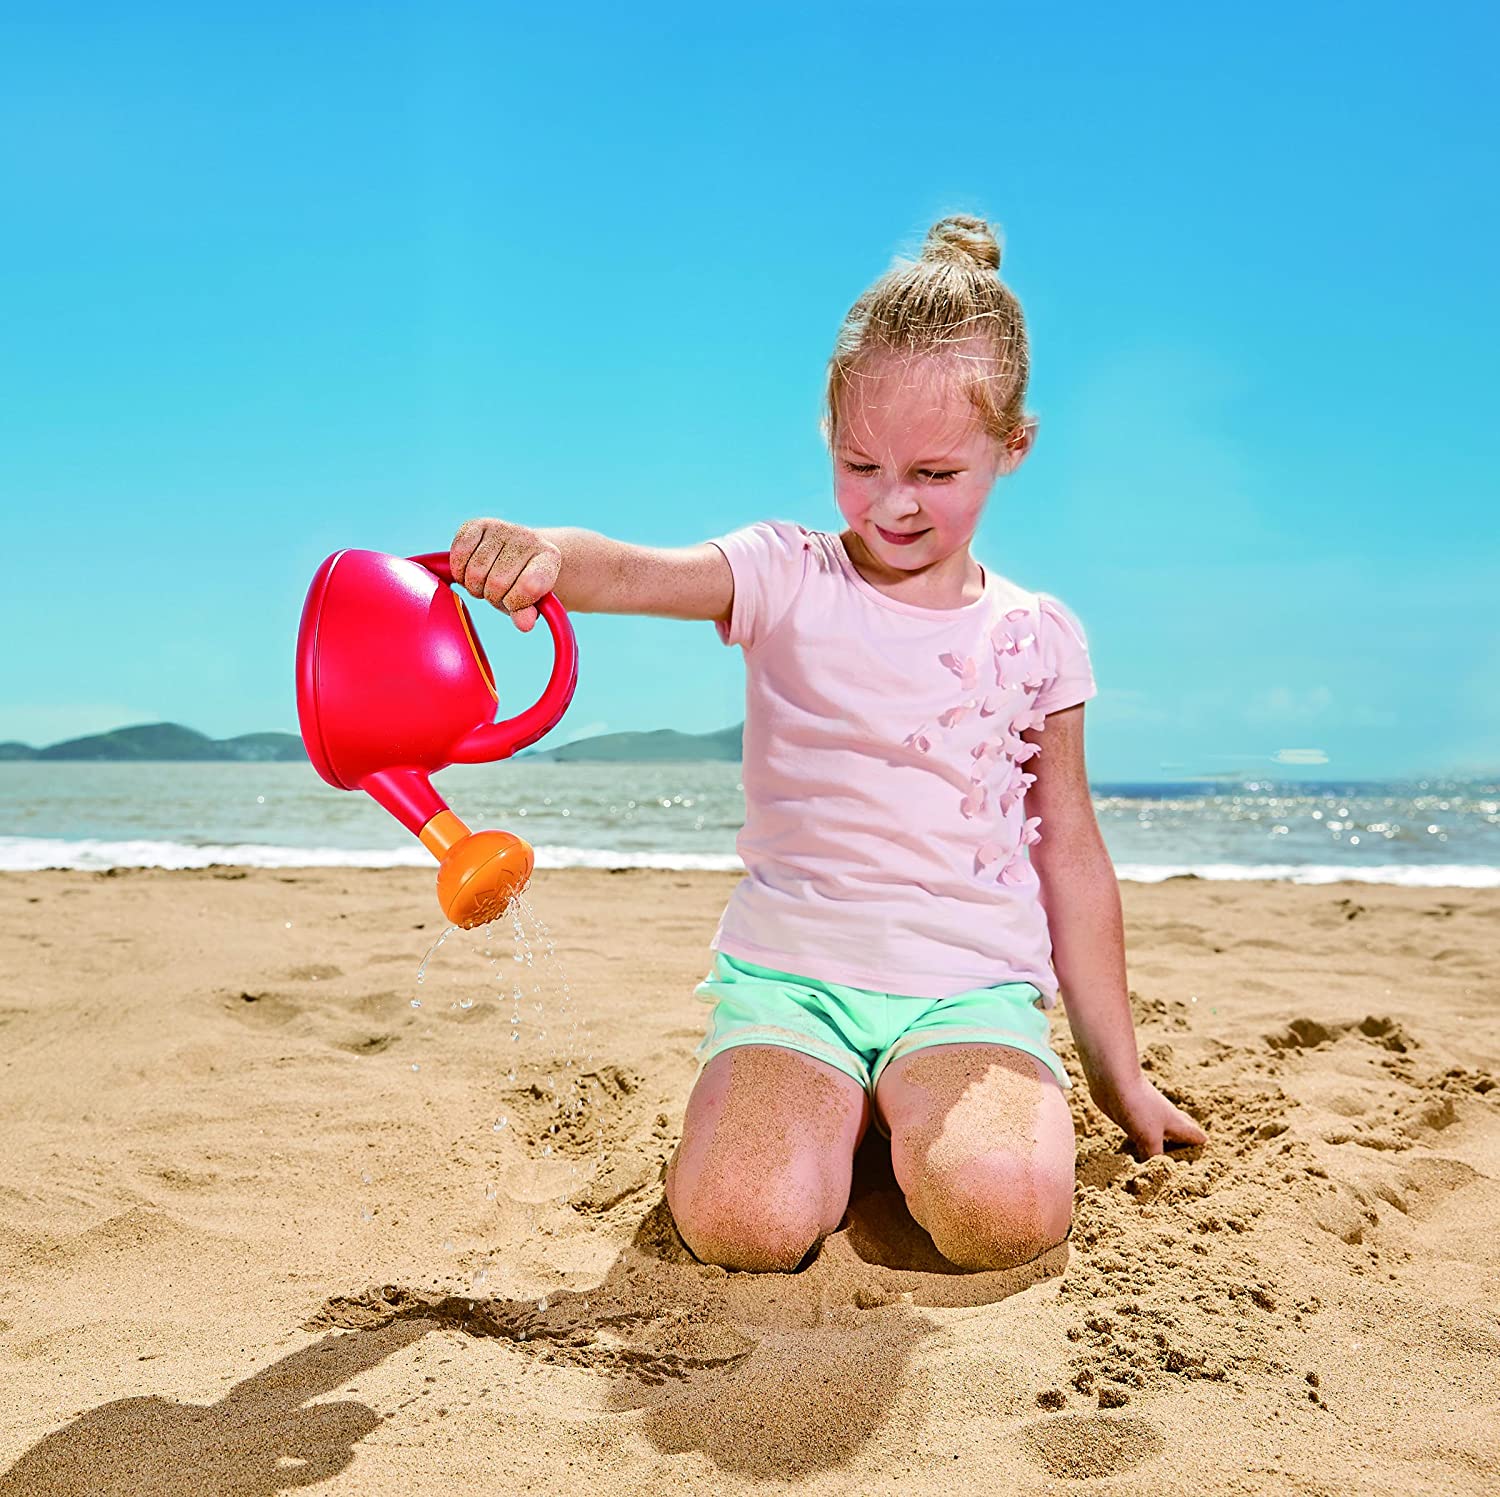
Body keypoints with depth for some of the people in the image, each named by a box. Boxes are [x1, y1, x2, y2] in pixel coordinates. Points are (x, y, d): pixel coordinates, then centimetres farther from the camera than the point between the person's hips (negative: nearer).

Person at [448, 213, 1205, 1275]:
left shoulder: (1038, 637, 5)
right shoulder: (790, 579, 0)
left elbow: (1071, 855, 12)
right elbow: (636, 573, -21)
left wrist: (1119, 1072, 15)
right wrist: (543, 554, -47)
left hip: (973, 987, 1)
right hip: (792, 973, 0)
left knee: (1006, 1213, -28)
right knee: (744, 1221, -25)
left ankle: (923, 1111, 8)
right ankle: (840, 1109, 9)